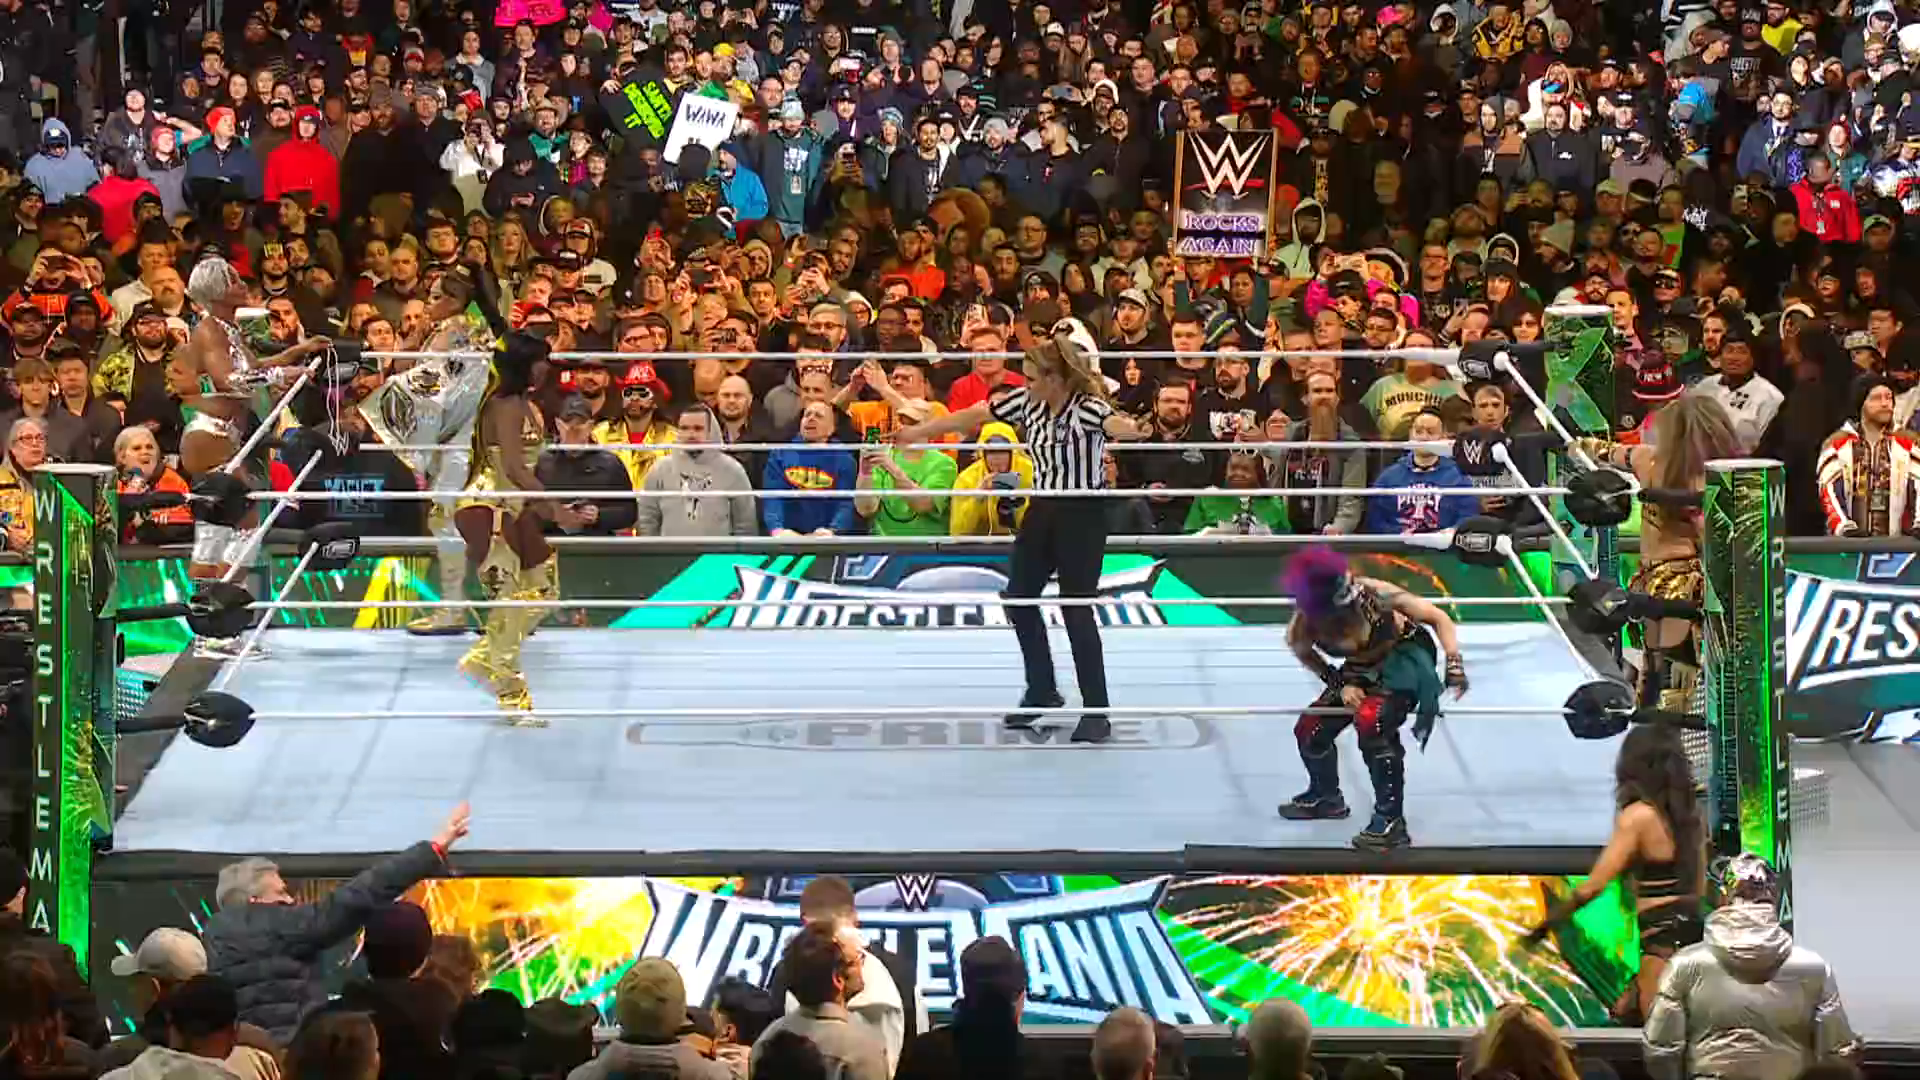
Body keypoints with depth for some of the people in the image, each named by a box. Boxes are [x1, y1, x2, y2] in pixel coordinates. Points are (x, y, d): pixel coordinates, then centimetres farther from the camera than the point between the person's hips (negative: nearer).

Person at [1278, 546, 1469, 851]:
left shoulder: (1375, 595, -35)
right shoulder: (1302, 628, -27)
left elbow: (1438, 618, -22)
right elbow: (1305, 654, 0)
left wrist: (1454, 663, -30)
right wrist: (1340, 685, -9)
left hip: (1405, 659, -5)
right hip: (1363, 669, 5)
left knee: (1371, 722, -28)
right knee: (1310, 730, 6)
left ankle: (1391, 820, -19)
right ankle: (1325, 797, 38)